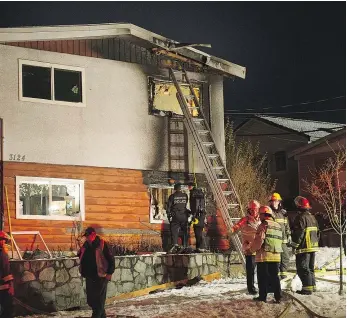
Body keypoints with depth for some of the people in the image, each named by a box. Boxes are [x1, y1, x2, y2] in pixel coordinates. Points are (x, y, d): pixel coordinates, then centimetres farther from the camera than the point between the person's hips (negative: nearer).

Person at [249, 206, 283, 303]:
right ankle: (278, 297, 7)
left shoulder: (264, 225, -10)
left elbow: (258, 240, -16)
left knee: (263, 277, 3)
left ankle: (262, 296, 6)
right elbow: (280, 240, 16)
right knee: (274, 277, 11)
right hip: (276, 256, 6)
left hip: (264, 256, -6)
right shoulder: (278, 226, 14)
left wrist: (252, 249, -3)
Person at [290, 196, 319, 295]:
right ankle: (312, 285, 22)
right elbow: (317, 232, 19)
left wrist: (294, 246, -13)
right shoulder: (312, 217, 14)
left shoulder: (301, 217, -14)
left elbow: (298, 234, -19)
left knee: (303, 268, -5)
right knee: (310, 268, 18)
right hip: (313, 247, 9)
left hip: (303, 248, -9)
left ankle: (307, 288, -9)